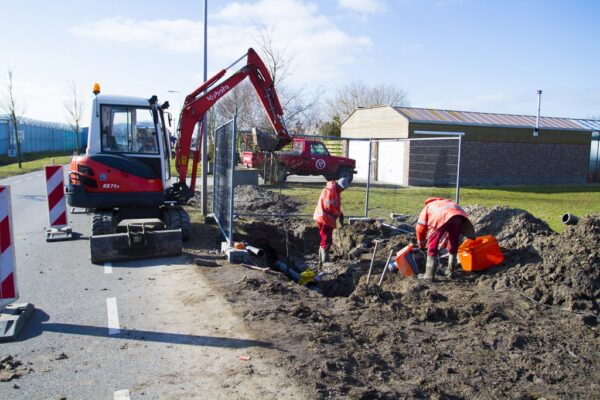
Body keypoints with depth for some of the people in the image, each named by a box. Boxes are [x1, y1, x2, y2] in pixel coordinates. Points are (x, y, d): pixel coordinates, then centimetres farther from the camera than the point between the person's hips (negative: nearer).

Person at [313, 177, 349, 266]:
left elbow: (336, 206, 19)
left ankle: (321, 262, 24)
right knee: (326, 242, -8)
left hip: (327, 219, 10)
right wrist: (339, 214, -12)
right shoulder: (330, 190, -18)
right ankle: (325, 263, -5)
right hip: (324, 219, -10)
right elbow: (328, 206, -24)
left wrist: (340, 214, 4)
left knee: (325, 240, 16)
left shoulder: (335, 191, 14)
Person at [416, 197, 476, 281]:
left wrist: (421, 244, 41)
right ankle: (450, 271, 31)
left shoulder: (427, 207, 37)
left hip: (441, 217, -4)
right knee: (454, 245, 24)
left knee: (432, 246, 9)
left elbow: (420, 228, 27)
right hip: (459, 215, 4)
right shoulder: (447, 203, 48)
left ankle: (429, 275, 8)